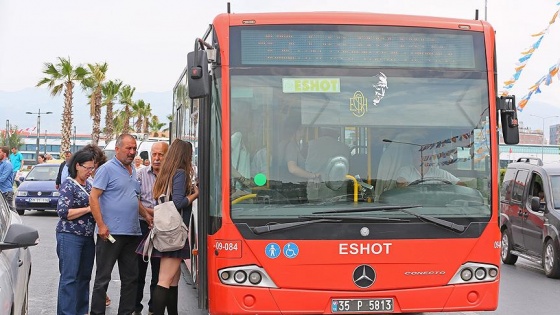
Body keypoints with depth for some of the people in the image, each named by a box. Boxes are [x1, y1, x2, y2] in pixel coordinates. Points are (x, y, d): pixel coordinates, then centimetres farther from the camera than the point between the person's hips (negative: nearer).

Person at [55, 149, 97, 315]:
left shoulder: (89, 184, 13)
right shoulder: (68, 185, -8)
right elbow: (63, 211, -17)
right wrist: (88, 208, -17)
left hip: (88, 237, 7)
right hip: (70, 237, -7)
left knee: (84, 276, 10)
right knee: (69, 278, -7)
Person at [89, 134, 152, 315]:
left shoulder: (133, 171, 16)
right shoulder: (107, 169, -7)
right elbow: (93, 197, -13)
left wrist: (145, 215, 17)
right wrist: (101, 225, -18)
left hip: (132, 233, 8)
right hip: (111, 233, -8)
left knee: (131, 278, 12)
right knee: (103, 278, -1)